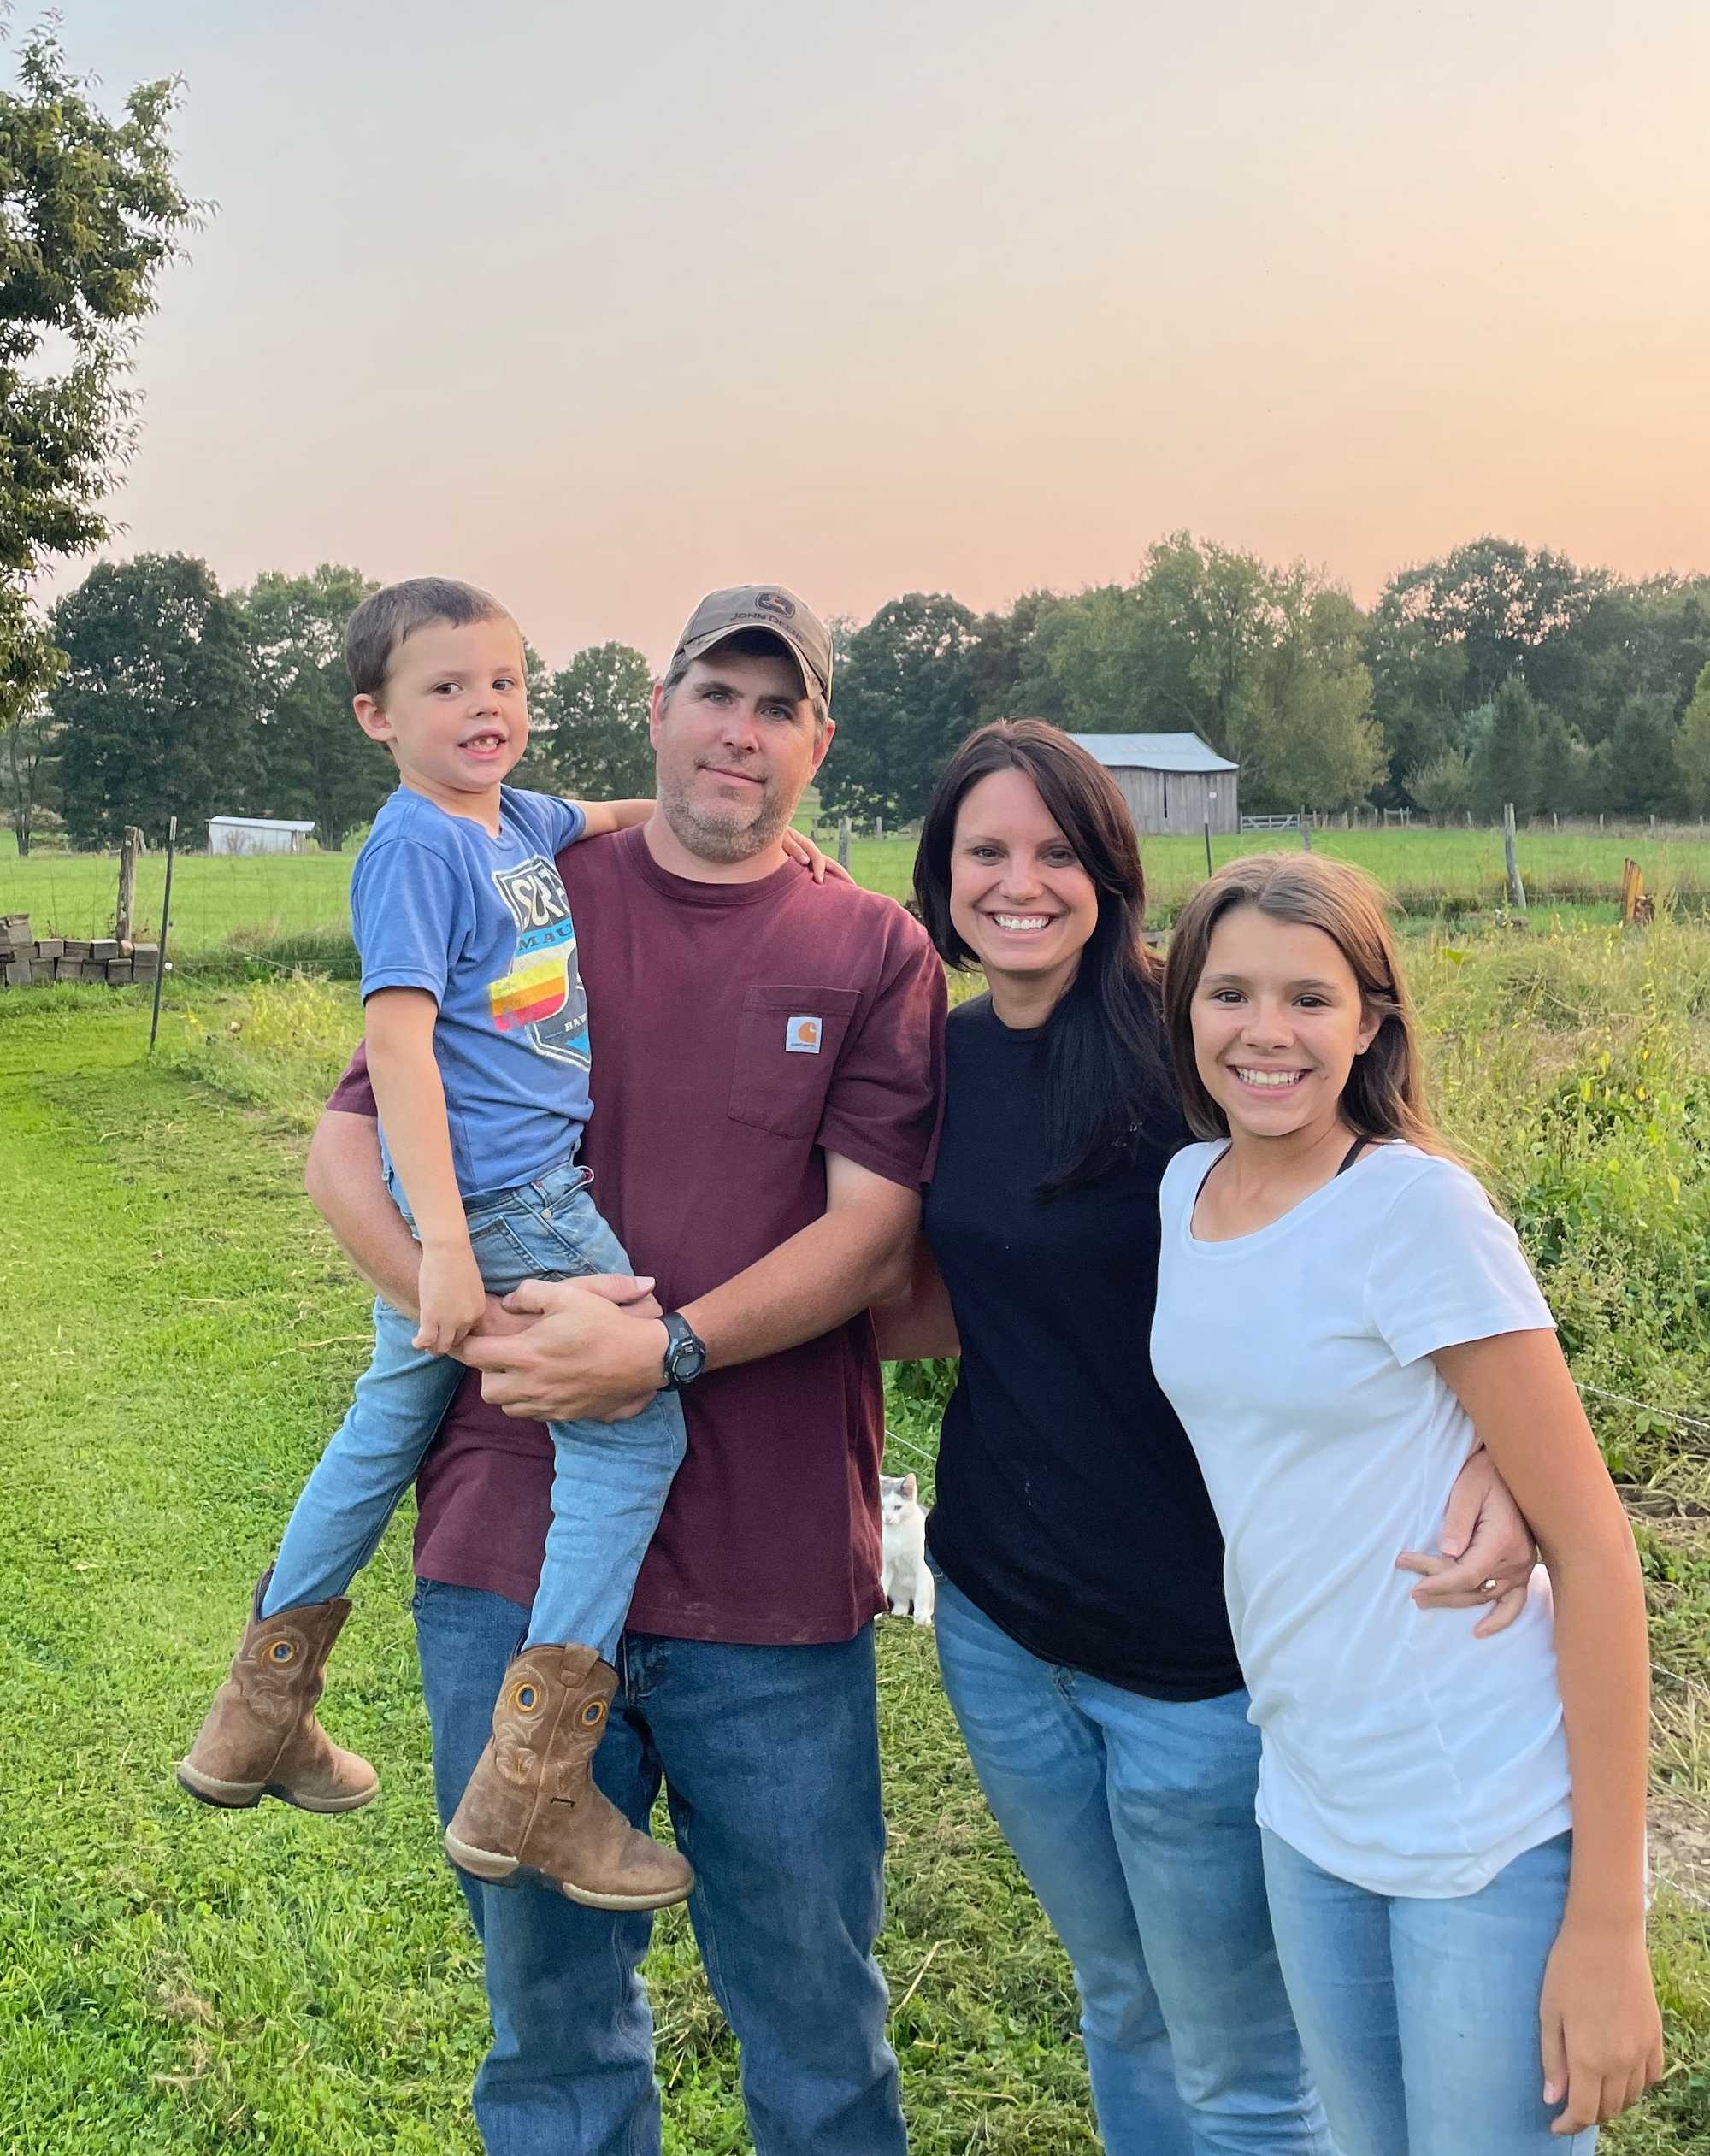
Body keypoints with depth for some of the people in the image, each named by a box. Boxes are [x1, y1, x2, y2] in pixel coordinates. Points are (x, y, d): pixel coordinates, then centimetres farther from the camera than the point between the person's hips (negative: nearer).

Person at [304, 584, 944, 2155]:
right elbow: (348, 1151, 2)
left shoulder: (874, 953, 2)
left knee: (813, 1996, 15)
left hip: (774, 1576, -1)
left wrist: (664, 1348, -20)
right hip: (513, 1552, 1)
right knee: (548, 1987, 17)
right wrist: (484, 1324, -14)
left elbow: (876, 1233, -7)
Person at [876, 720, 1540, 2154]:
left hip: (1192, 1640, -5)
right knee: (1125, 2010, 24)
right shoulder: (946, 1056, 2)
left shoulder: (1187, 1044, -16)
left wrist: (1491, 1455, -34)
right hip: (997, 1617, 6)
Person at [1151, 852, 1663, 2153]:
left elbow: (1593, 1544, -15)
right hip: (1311, 1812, 6)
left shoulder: (1414, 1203, -16)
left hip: (1496, 1831, -6)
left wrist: (1604, 1923, -15)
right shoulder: (1185, 1189, 2)